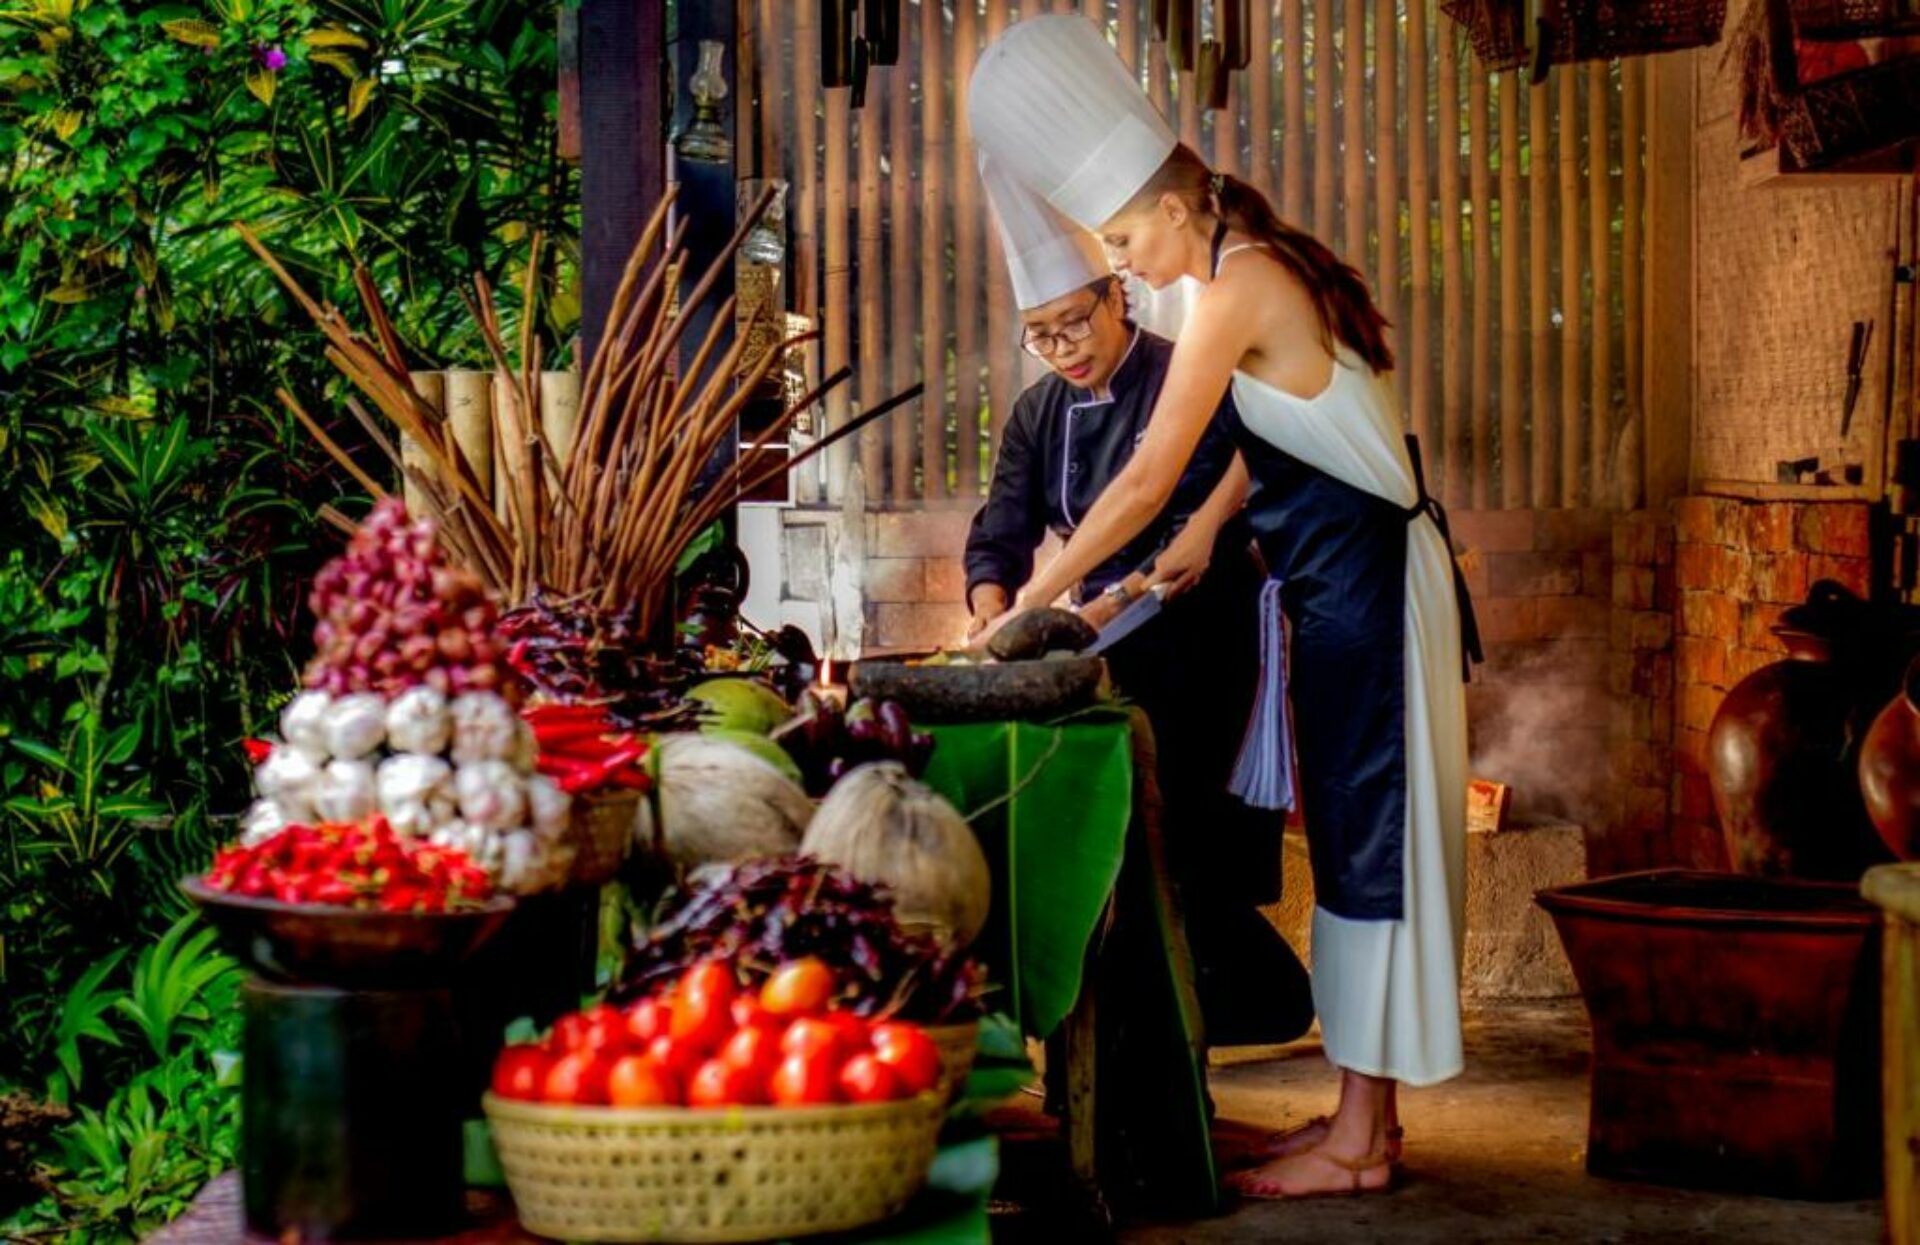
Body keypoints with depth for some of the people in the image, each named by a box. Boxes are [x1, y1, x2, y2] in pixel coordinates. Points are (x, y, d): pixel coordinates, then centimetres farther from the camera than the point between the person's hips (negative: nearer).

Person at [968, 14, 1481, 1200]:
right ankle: (1366, 1116, 18)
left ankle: (1360, 1140, 1)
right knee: (1355, 837, 11)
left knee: (1367, 838, -5)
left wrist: (1029, 604, -13)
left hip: (1366, 584, -10)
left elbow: (1148, 479, -18)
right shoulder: (1264, 269, 13)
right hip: (1344, 578, 10)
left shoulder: (1237, 285, -16)